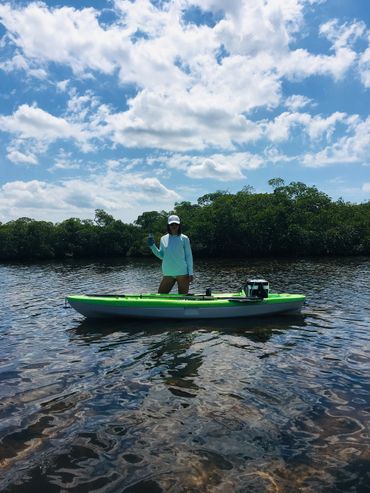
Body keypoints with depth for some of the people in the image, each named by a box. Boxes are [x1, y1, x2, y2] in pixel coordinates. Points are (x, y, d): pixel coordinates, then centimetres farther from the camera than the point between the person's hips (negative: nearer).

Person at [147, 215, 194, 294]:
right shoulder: (163, 239, 8)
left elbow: (189, 256, 0)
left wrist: (190, 273, -5)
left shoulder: (184, 238, -1)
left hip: (182, 273, -3)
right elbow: (161, 256, 10)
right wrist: (152, 246, -2)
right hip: (168, 274, 3)